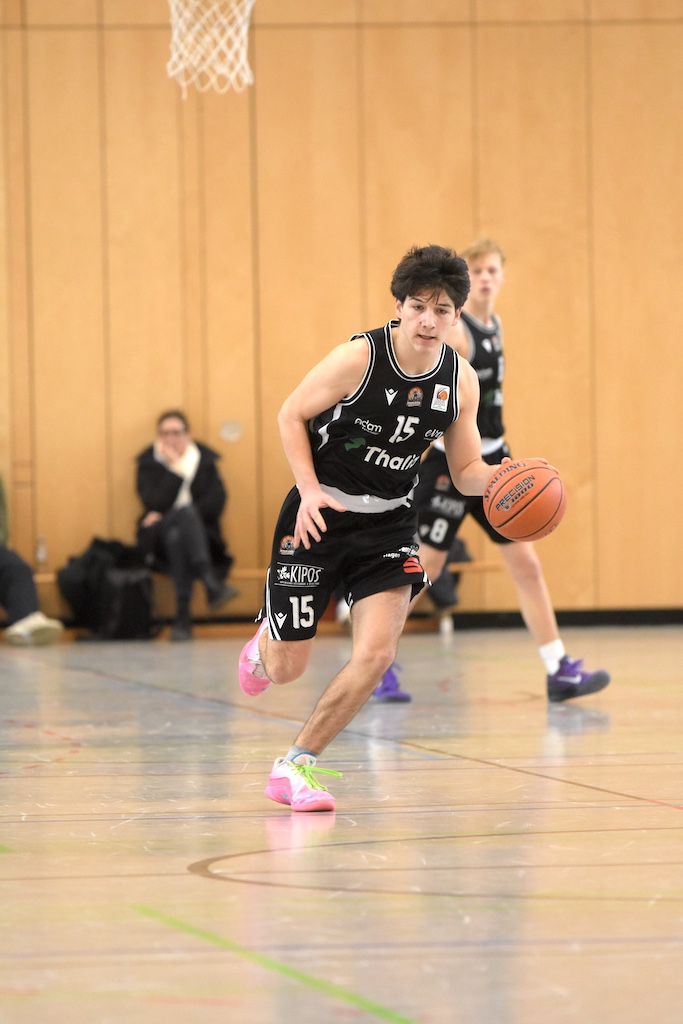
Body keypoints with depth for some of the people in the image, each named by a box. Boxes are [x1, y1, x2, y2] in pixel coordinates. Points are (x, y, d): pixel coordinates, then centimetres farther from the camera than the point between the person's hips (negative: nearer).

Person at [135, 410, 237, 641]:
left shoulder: (204, 458, 11)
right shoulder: (148, 462, 7)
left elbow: (217, 501, -3)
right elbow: (155, 505, -9)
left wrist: (166, 515, -11)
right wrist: (176, 468, -13)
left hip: (198, 534, 2)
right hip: (159, 538, -2)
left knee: (176, 534, -36)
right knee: (186, 511, -35)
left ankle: (183, 620, -44)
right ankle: (211, 584, -52)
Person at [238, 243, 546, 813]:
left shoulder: (461, 380, -5)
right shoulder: (357, 359, -19)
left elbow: (466, 472, 4)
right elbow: (291, 416, -7)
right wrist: (310, 490, -19)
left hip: (389, 524, 3)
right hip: (320, 516, -3)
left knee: (376, 655, -17)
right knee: (287, 670, 2)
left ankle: (297, 765, 1)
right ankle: (264, 643, 43)